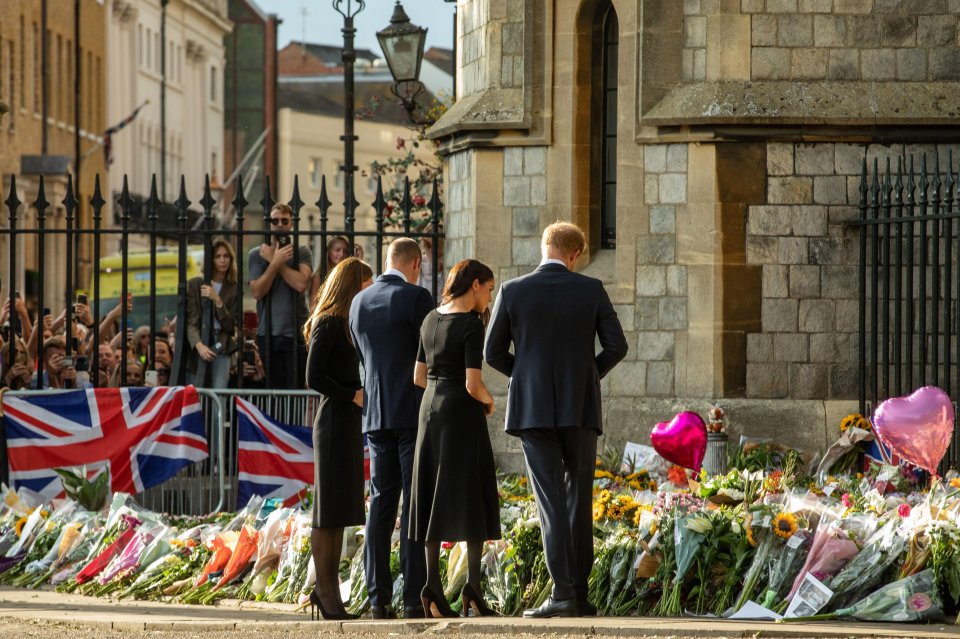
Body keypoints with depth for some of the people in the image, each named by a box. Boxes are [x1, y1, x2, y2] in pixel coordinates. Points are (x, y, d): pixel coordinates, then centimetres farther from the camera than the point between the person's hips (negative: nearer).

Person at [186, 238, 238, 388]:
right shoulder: (195, 284, 5)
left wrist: (217, 300, -11)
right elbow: (191, 321, -2)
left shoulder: (234, 289, 8)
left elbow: (230, 325, 2)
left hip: (221, 349, 0)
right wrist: (199, 345, -20)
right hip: (197, 347, 0)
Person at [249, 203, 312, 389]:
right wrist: (276, 263, -13)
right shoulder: (256, 254, 9)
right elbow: (257, 292, -4)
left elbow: (301, 283, -12)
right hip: (267, 333, 1)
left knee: (295, 389, -5)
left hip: (295, 332, -1)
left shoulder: (301, 253, 6)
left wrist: (274, 261, -6)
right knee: (271, 392, 1)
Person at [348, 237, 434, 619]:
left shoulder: (360, 302, 9)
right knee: (416, 503, -4)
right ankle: (414, 597, -8)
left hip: (375, 414, 6)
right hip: (414, 413, -5)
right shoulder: (416, 297, -9)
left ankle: (378, 597, 4)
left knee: (381, 503, 8)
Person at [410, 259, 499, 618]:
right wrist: (488, 401, 2)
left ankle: (433, 586, 0)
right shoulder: (472, 325, -13)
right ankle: (472, 587, -9)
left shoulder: (430, 320, 9)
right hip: (463, 414, -7)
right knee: (472, 497, -2)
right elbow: (473, 385, -18)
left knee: (435, 498, 8)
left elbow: (419, 378, 14)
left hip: (430, 412, 7)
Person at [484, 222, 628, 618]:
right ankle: (579, 594, 11)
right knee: (579, 500, 10)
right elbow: (616, 347, -1)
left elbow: (493, 353, 2)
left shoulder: (513, 292, -2)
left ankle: (563, 593, -12)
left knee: (550, 500, -2)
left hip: (533, 409, -1)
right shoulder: (591, 290, -1)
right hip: (581, 408, 1)